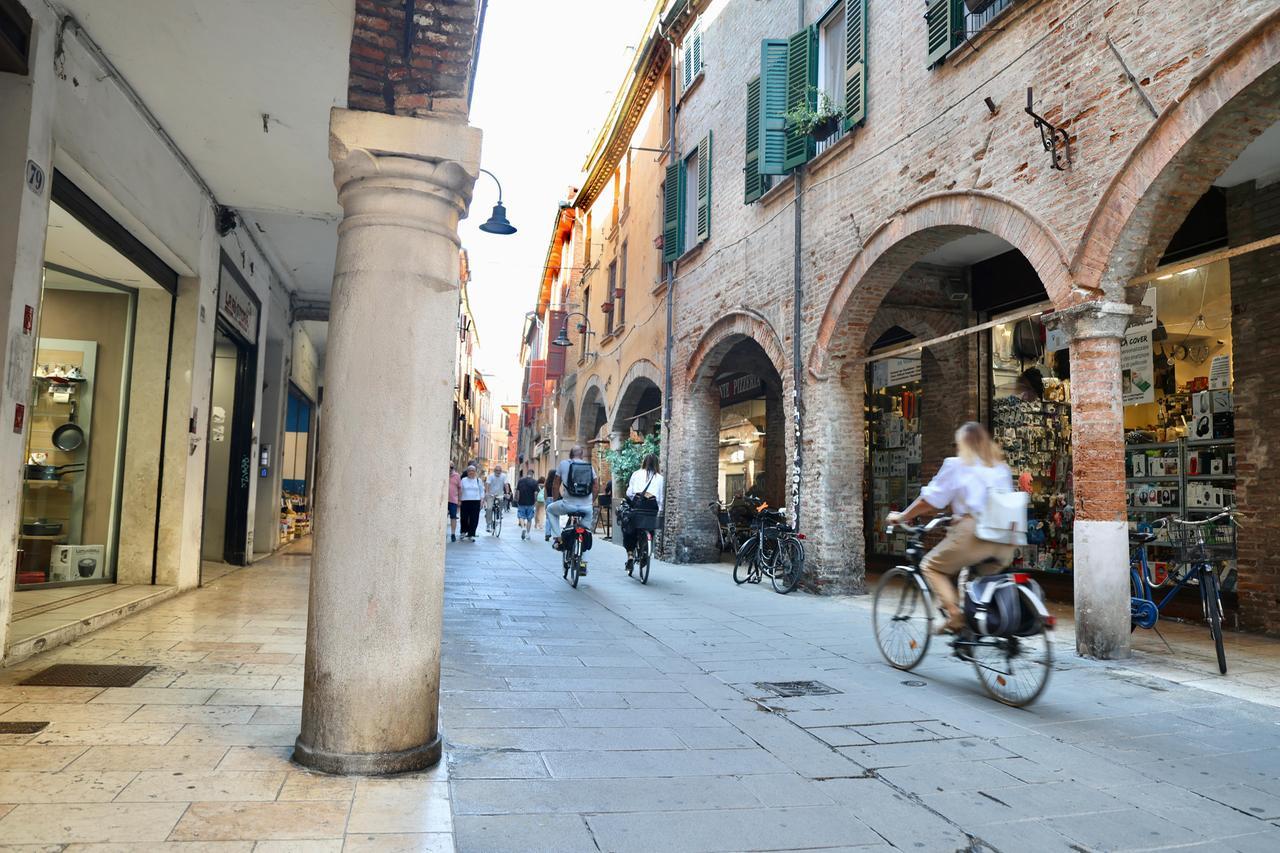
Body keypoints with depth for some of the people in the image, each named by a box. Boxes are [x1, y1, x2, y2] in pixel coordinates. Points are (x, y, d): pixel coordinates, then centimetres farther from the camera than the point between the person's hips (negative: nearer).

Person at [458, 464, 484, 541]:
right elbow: (460, 490, 10)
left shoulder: (478, 480, 10)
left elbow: (482, 491, 12)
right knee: (464, 518, 2)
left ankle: (471, 534, 4)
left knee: (474, 519, -3)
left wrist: (482, 499, 2)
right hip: (465, 501, 0)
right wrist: (459, 499, 2)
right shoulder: (463, 480, 8)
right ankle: (464, 532, 24)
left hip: (475, 501, 0)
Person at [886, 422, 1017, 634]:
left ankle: (954, 614, -9)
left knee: (931, 566, 9)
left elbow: (930, 500, 4)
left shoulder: (957, 465, 6)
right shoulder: (1002, 467, 22)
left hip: (974, 533, -6)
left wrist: (901, 517, 16)